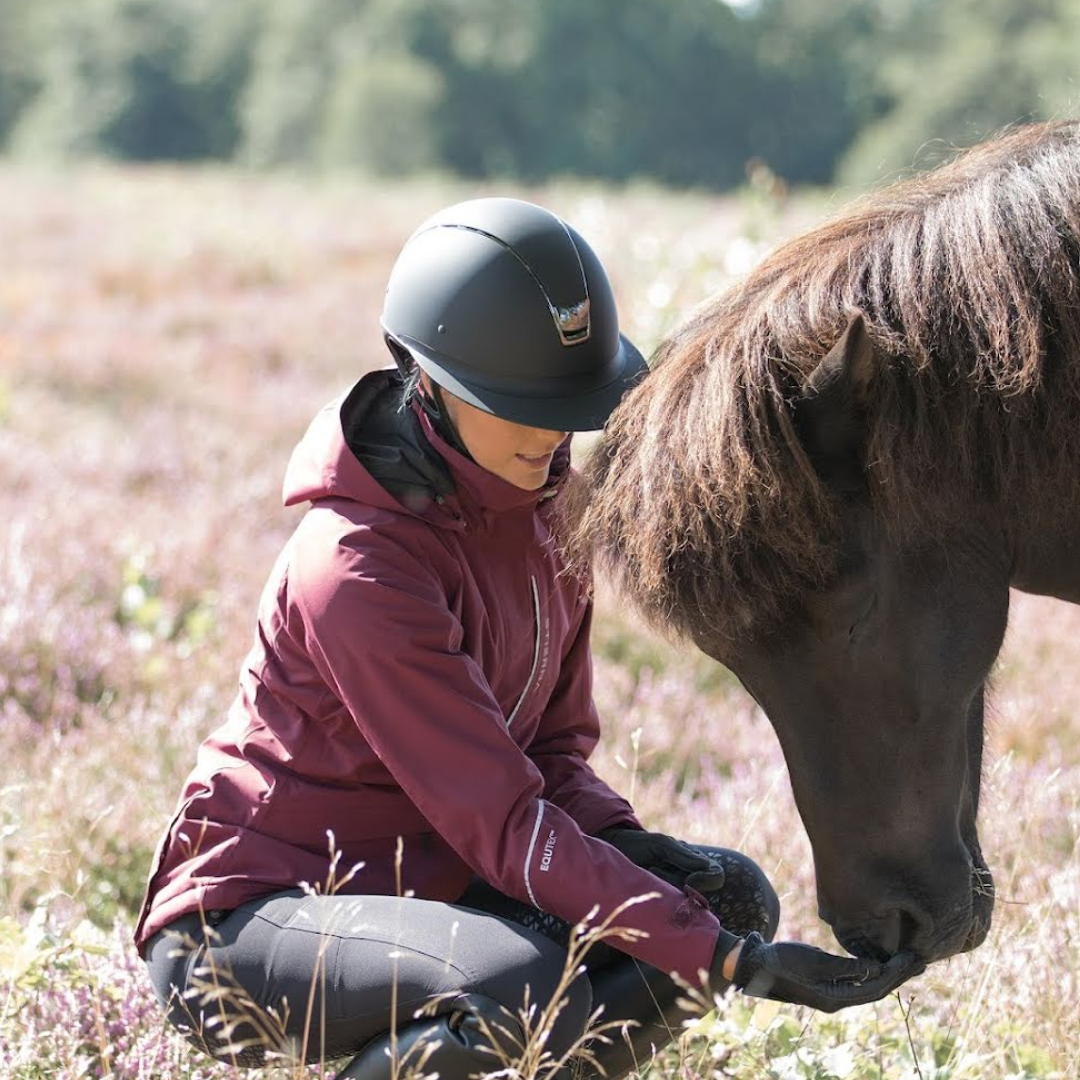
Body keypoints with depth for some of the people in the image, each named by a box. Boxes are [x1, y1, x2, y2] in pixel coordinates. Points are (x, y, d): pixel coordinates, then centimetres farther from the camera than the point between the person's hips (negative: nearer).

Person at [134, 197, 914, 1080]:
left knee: (730, 894, -6)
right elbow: (504, 826, -26)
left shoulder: (544, 500, 1)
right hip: (251, 911, -9)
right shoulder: (359, 567, -25)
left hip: (421, 878, 9)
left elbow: (553, 745, 9)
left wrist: (626, 841, -14)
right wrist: (733, 962, -29)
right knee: (525, 987, -36)